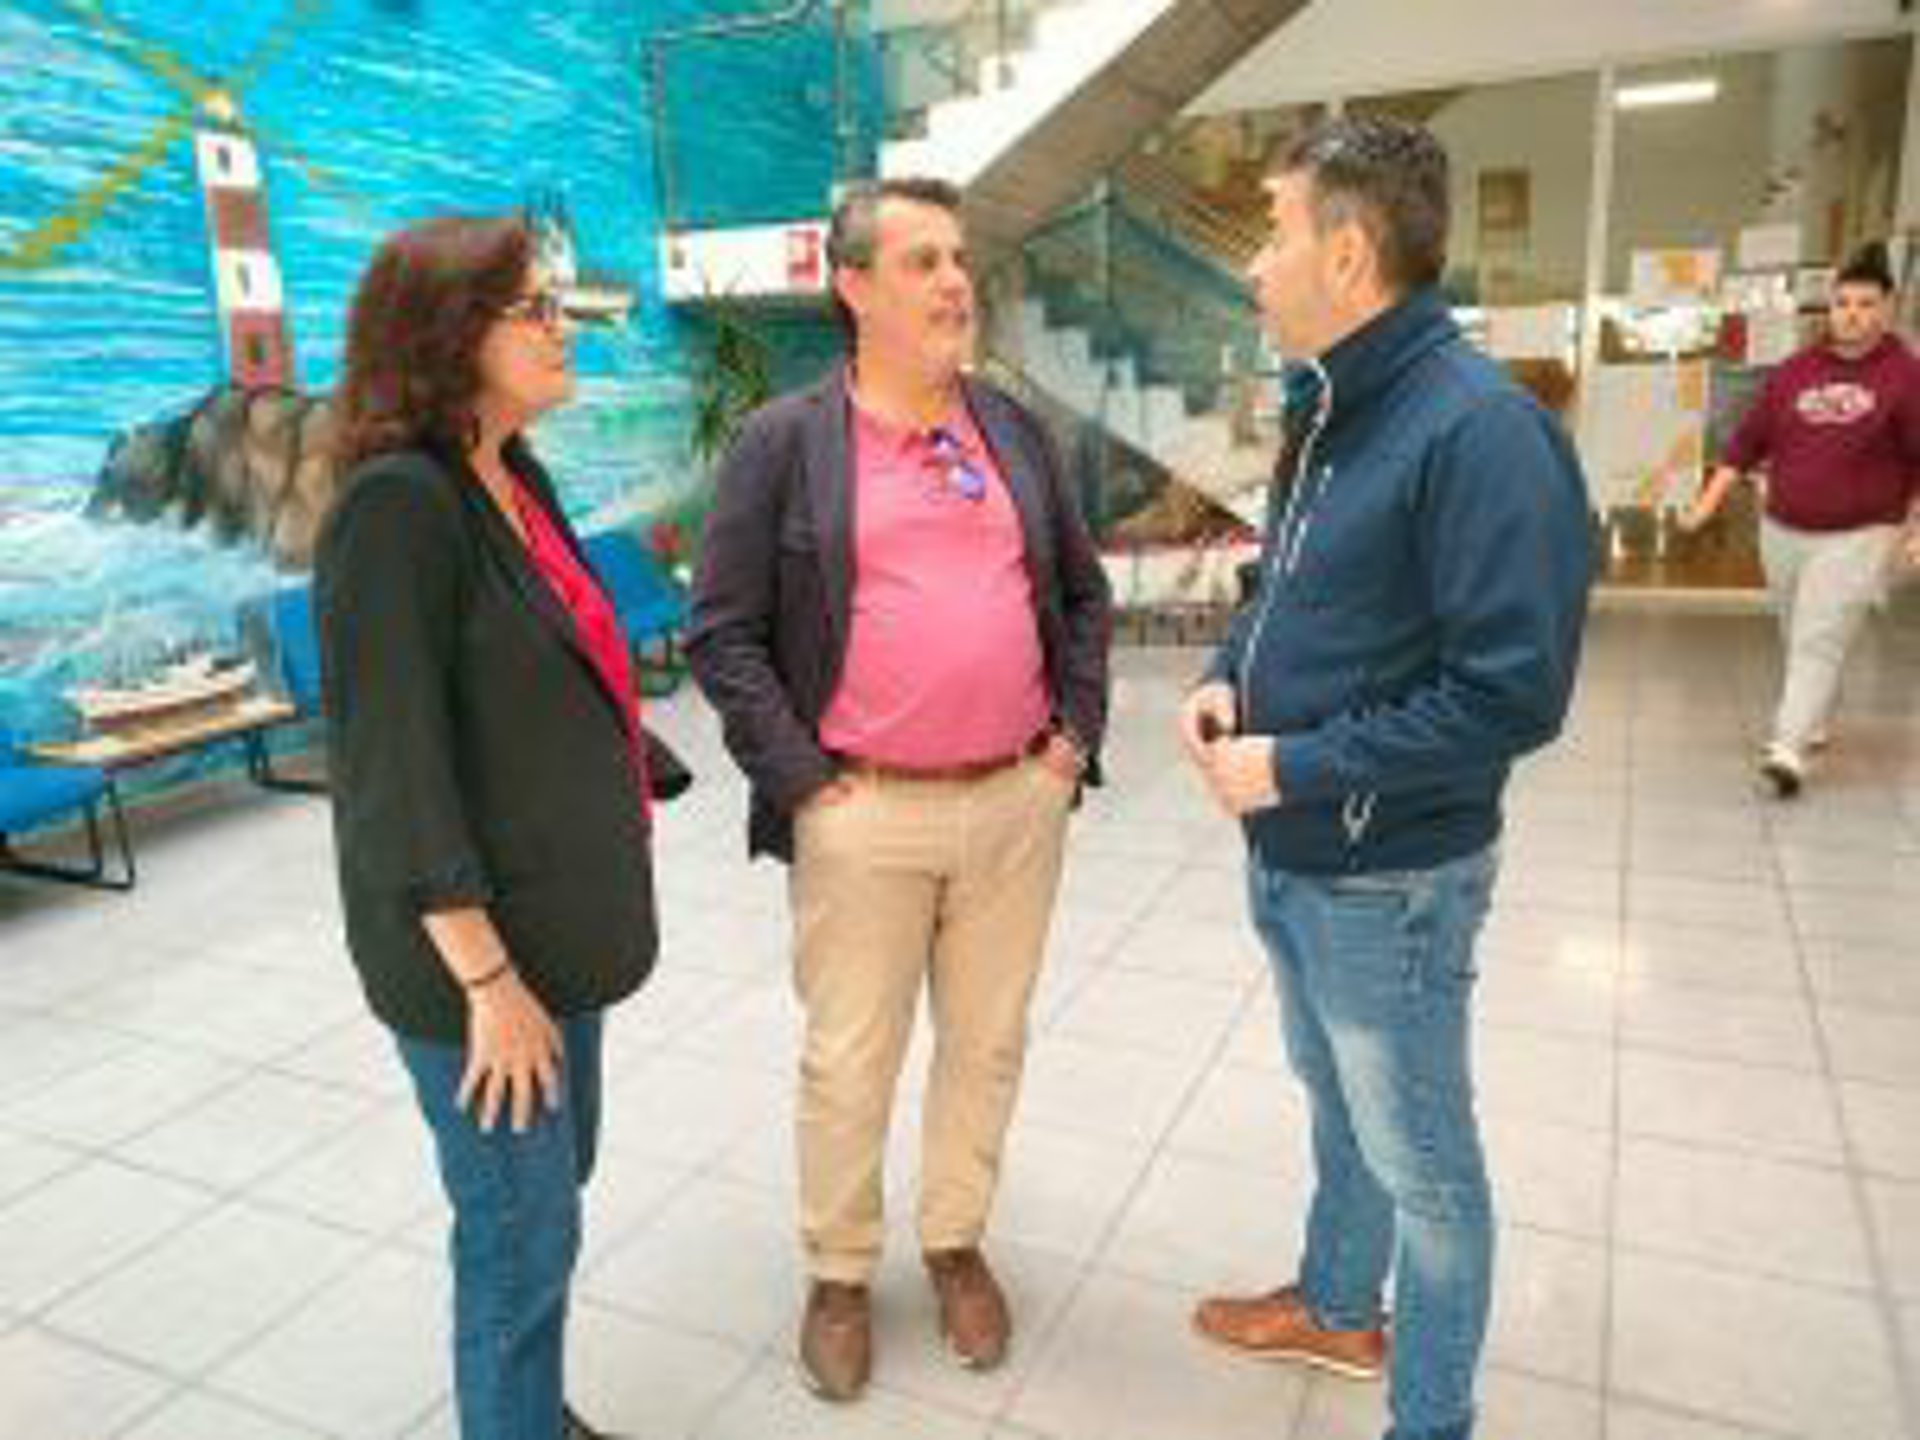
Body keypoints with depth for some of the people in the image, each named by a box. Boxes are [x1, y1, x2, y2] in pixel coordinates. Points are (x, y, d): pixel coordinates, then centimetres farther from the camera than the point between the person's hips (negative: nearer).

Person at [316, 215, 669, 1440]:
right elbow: (391, 763, -21)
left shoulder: (520, 478, 7)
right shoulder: (397, 504, -18)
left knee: (559, 1180, 22)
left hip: (559, 918, 9)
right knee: (523, 1230, 7)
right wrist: (487, 978, -20)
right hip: (481, 942, -9)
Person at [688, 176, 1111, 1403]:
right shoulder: (784, 441, -4)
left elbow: (1085, 592, 15)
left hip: (1019, 802, 4)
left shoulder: (1017, 429, 9)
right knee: (848, 1067, 10)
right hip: (861, 816, -3)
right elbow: (723, 634, -5)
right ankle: (840, 1274, 34)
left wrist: (1076, 734, 5)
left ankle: (957, 1241, 40)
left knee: (988, 1045, 17)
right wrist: (802, 782, -11)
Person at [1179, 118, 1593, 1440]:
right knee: (1339, 1108, 27)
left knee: (1421, 1160, 12)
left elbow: (1511, 694, -27)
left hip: (1390, 883, -8)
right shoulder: (1329, 411, 5)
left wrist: (1296, 767, -22)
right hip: (1287, 859, 9)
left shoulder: (1480, 427, -23)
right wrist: (1228, 676, -2)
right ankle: (1337, 1308, 51)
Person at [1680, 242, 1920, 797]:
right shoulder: (1794, 371, 4)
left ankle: (1789, 751, -12)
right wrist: (1709, 502, 1)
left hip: (1856, 537, -4)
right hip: (1782, 531, 5)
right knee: (1798, 639, 17)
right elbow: (1747, 441, 6)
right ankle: (1814, 722, 37)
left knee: (1819, 643, -10)